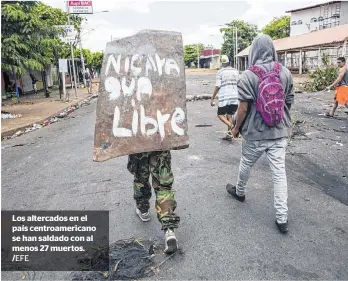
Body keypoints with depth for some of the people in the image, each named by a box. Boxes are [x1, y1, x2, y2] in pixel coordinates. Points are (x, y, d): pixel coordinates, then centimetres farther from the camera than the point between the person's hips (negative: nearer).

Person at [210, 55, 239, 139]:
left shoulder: (220, 72, -4)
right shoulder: (236, 71, 9)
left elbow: (217, 86, -9)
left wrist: (212, 99, -4)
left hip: (224, 97, -4)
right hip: (235, 97, 4)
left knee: (220, 114, 7)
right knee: (229, 115, 13)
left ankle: (230, 126, -17)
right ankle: (229, 133, 10)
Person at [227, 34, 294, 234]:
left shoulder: (248, 76, -13)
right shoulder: (285, 73, -1)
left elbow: (243, 108, -13)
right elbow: (290, 102, 8)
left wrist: (236, 128, 3)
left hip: (255, 133, -3)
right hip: (279, 132, 3)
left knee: (246, 165, 21)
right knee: (280, 172, 6)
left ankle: (239, 192, 46)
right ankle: (282, 218, 9)